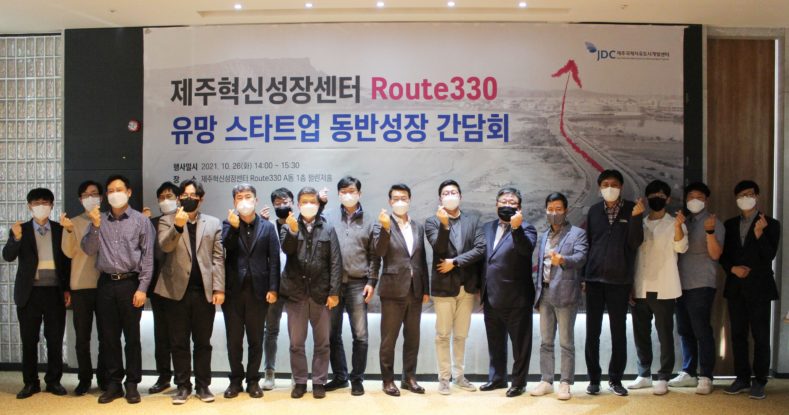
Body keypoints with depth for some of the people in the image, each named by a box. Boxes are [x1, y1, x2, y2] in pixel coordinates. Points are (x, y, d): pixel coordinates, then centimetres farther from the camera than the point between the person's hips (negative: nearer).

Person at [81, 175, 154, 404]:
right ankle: (114, 383, 19)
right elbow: (88, 250, 4)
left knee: (132, 336, 4)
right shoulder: (100, 220, 9)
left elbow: (148, 256, -3)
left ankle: (132, 384, 13)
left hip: (130, 283, -3)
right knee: (108, 336, 8)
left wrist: (142, 288, -9)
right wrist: (95, 226, -11)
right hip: (105, 284, 3)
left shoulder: (141, 220, 0)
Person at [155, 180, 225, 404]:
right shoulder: (167, 221, 7)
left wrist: (219, 288, -4)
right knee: (179, 342, 6)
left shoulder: (213, 223, 9)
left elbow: (218, 258, 3)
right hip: (177, 289, 0)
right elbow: (165, 246, -13)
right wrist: (178, 226, -30)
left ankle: (202, 385, 17)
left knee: (203, 342, 8)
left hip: (204, 290, 1)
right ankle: (183, 386, 17)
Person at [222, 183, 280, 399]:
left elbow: (274, 259, 0)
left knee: (255, 339, 8)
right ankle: (236, 380, 22)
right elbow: (224, 250, -9)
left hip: (258, 291, 0)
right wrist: (233, 227, -20)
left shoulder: (268, 227, 5)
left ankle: (253, 380, 20)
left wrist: (273, 288, -7)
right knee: (234, 339, 8)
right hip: (233, 290, 1)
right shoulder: (228, 225, 7)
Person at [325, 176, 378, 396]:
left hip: (358, 284, 0)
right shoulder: (329, 218, 5)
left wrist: (371, 282, -2)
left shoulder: (368, 221, 6)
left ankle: (357, 379, 14)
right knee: (333, 334, 8)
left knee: (360, 335, 1)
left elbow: (374, 255, 6)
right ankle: (340, 376, 22)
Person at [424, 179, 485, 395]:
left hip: (467, 285, 3)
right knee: (443, 335, 4)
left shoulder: (473, 220, 6)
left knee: (461, 335, 13)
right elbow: (438, 247, -15)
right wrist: (444, 224, -29)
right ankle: (444, 378, 14)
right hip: (444, 285, -2)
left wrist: (455, 261, -12)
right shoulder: (432, 221, 0)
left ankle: (459, 376, 25)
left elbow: (480, 249, -5)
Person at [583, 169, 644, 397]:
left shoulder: (631, 209, 1)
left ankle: (615, 379, 18)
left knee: (619, 332, 7)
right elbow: (587, 243, 9)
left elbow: (635, 243, -6)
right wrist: (584, 276, 6)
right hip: (594, 279, 2)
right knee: (592, 332, 5)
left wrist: (636, 218, -21)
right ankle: (594, 378, 16)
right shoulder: (594, 211, 7)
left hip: (619, 281, -1)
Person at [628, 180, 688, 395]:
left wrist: (678, 226, -36)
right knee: (641, 334, 10)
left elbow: (681, 248, -17)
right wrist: (629, 285, 9)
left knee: (665, 335, 0)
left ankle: (663, 378, 9)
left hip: (663, 290, -4)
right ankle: (644, 375, 21)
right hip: (640, 289, 4)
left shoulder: (674, 224, 1)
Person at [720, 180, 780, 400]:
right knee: (738, 334, 8)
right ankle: (742, 377, 17)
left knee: (760, 335, -1)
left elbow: (769, 256, -9)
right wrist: (733, 268, -7)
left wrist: (759, 233, -22)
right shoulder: (730, 224, 12)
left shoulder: (771, 224, 1)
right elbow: (723, 254, 12)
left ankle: (759, 381, 6)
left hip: (759, 287, -4)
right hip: (735, 287, 4)